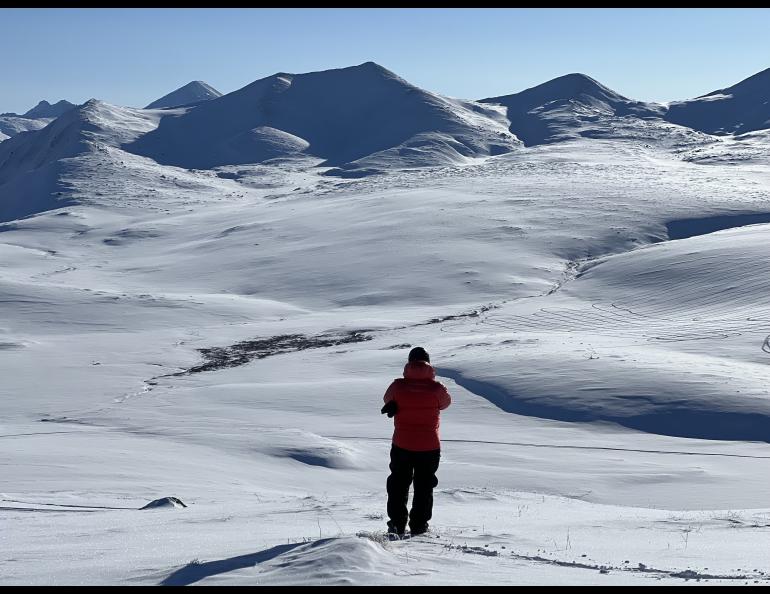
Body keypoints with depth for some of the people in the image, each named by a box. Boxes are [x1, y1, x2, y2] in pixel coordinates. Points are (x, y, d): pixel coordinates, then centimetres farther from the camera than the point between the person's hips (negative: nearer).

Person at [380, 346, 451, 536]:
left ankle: (397, 524, 15)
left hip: (402, 445, 1)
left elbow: (388, 401, 8)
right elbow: (446, 402, 8)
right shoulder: (436, 388, -13)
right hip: (430, 447, 0)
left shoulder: (397, 386, -11)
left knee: (398, 485, 16)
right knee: (424, 487, 12)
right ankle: (418, 526, 12)